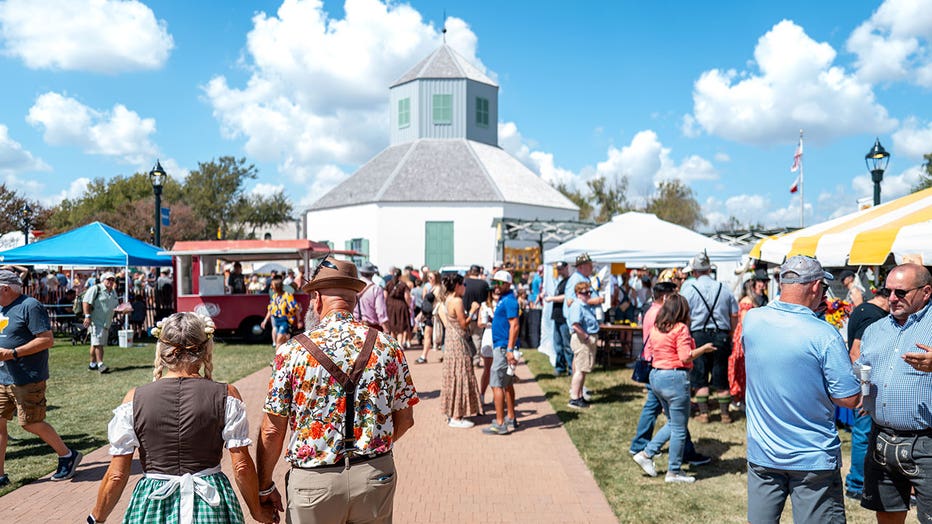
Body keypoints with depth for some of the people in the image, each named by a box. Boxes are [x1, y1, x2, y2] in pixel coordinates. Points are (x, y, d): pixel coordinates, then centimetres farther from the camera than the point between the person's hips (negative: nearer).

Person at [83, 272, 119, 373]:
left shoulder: (114, 292, 19)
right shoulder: (96, 289, -6)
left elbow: (116, 306, 24)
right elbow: (86, 302, -11)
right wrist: (87, 316, -18)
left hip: (106, 323, 8)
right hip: (96, 321, -8)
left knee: (96, 343, 13)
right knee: (98, 343, -13)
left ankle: (92, 364, 20)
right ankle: (100, 364, -14)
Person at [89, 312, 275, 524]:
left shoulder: (134, 399, -7)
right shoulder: (226, 396, -10)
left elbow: (117, 475, -5)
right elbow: (242, 466, -9)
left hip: (154, 506, 1)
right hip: (211, 506, -1)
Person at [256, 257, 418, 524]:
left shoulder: (292, 351, -10)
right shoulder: (388, 346, -4)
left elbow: (273, 430, -6)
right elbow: (404, 419, 4)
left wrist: (265, 487, 8)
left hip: (314, 482, -2)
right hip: (375, 476, 2)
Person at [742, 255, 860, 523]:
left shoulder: (751, 319, -6)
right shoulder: (825, 335, -19)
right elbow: (849, 399, -15)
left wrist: (807, 310, 12)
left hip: (761, 453, 4)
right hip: (812, 458, -4)